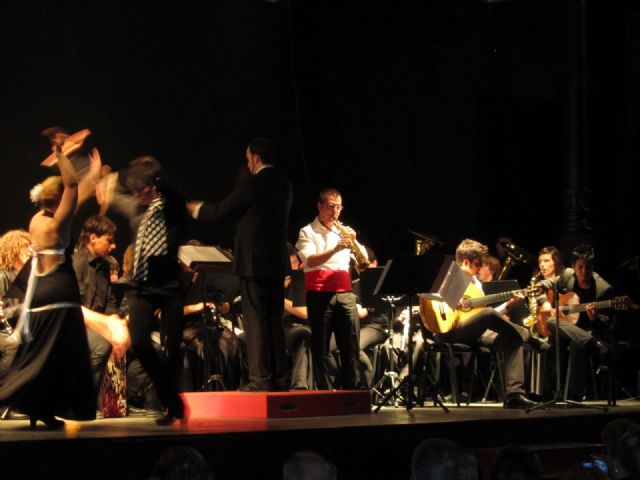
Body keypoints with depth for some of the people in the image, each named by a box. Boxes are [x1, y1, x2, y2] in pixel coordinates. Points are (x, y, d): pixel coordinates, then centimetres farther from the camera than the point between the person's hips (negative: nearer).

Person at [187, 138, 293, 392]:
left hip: (254, 262, -7)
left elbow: (220, 210, -7)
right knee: (274, 320, 10)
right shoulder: (284, 184, 11)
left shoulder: (252, 183, -12)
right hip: (277, 262, 7)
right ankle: (279, 378, 10)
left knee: (256, 321, -5)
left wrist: (196, 208, 13)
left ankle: (261, 378, -7)